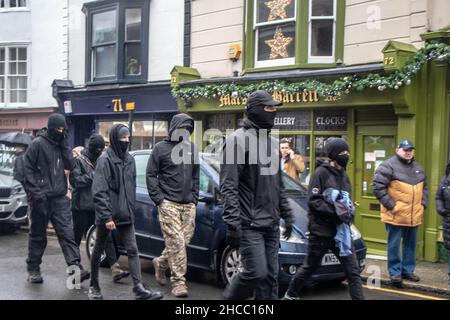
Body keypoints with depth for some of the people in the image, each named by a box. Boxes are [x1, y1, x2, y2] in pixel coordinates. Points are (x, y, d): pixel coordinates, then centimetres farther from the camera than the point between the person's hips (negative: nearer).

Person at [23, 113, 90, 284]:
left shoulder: (61, 145, 12)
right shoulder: (38, 144, -5)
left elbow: (70, 166, 5)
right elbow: (27, 169, -7)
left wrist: (64, 146, -5)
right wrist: (35, 191, -14)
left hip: (60, 198, 4)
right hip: (41, 198, -4)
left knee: (67, 233, -5)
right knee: (38, 235, 7)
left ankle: (75, 267, -11)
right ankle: (33, 270, 19)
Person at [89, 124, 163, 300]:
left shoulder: (129, 159, 8)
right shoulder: (105, 160, -12)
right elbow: (99, 192, -16)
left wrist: (131, 208, 13)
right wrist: (106, 216, -19)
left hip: (125, 214, 5)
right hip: (107, 215, -5)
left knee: (133, 250, -3)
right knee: (99, 250, 11)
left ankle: (139, 289, -6)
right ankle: (94, 286, 26)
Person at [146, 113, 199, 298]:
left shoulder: (192, 148, 14)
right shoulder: (161, 148, 0)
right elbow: (150, 175, -1)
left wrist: (194, 198, 10)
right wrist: (159, 199, -8)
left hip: (189, 205, 5)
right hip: (169, 203, -5)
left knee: (184, 240, 5)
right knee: (176, 242, -8)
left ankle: (161, 263, 29)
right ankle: (179, 282, -2)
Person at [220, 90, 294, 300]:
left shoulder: (272, 142, 16)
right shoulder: (238, 140, -9)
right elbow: (228, 186, -15)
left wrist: (287, 215, 19)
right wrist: (232, 224, -20)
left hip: (271, 225, 8)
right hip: (249, 225, -7)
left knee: (270, 276, 8)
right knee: (256, 273, -9)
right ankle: (229, 299, 16)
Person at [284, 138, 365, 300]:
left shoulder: (343, 175, 13)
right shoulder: (322, 172, -9)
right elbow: (313, 202, -15)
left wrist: (348, 211, 1)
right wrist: (335, 212, -22)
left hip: (340, 230, 6)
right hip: (321, 230, -6)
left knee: (353, 270, -1)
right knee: (310, 267, 9)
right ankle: (291, 295, 30)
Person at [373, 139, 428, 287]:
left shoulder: (418, 168, 15)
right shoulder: (388, 166, -10)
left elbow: (424, 187, 25)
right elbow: (378, 187, -15)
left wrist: (423, 203, 9)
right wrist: (391, 206, -17)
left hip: (414, 216, 7)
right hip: (396, 215, -7)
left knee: (411, 244, 14)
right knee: (394, 245, 1)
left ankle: (408, 270, 27)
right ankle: (395, 272, 10)